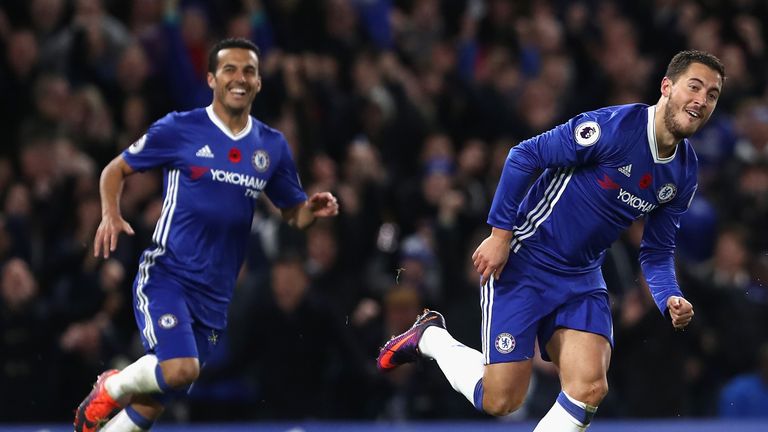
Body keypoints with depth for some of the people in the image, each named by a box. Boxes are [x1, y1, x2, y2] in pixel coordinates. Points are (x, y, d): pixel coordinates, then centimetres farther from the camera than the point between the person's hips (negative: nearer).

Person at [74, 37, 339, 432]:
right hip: (166, 275, -5)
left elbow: (292, 213, 17)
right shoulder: (179, 129, -4)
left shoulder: (272, 147, 9)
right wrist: (111, 214, -13)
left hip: (214, 294, 5)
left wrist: (313, 210, -6)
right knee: (180, 369, -27)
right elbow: (116, 169, 5)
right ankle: (111, 389, 3)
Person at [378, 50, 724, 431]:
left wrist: (670, 299, -8)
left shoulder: (684, 173, 2)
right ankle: (430, 336, 22)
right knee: (500, 399, -7)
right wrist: (501, 233, -17)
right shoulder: (615, 127, -20)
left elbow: (657, 252, 11)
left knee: (590, 388, -15)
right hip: (523, 265, -6)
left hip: (582, 280, 6)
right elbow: (525, 156, -16)